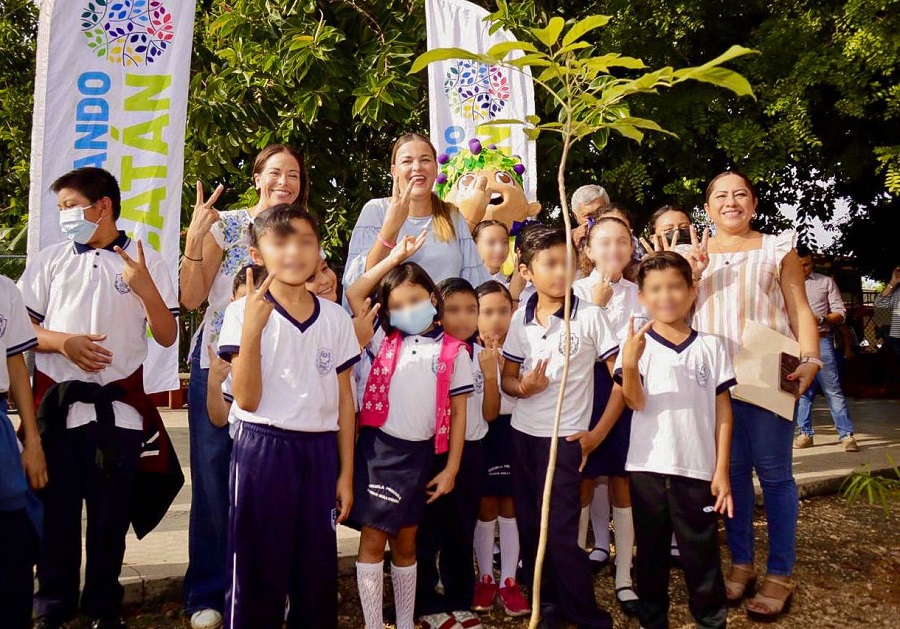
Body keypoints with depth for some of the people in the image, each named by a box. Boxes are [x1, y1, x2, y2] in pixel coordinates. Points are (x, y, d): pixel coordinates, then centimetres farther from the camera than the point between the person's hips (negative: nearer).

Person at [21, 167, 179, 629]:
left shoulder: (146, 262, 2)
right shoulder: (50, 260, 7)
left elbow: (166, 337, 0)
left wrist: (145, 288, -15)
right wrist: (64, 341, -11)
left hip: (119, 407, -1)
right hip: (58, 404, 1)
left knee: (111, 512, 6)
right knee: (56, 509, 8)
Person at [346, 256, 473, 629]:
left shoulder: (454, 352, 0)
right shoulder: (385, 343, 5)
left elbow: (458, 413, 1)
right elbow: (354, 294, 2)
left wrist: (451, 469, -1)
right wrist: (395, 257, 0)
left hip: (418, 454, 0)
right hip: (377, 448, 0)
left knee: (405, 543, 14)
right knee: (372, 539, 3)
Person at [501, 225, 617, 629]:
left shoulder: (589, 315, -8)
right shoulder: (520, 319, 2)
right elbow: (506, 379, 9)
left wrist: (598, 433, -7)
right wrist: (523, 387, -15)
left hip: (565, 437, -4)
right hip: (522, 434, 4)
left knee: (561, 532, -3)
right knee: (529, 526, 12)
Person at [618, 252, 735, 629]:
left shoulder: (710, 346, 2)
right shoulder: (635, 344, -1)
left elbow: (722, 411, 4)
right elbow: (635, 403, -12)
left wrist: (721, 471, 1)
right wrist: (629, 364, -32)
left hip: (698, 469, 0)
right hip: (647, 467, 0)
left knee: (702, 553, 9)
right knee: (651, 551, 13)